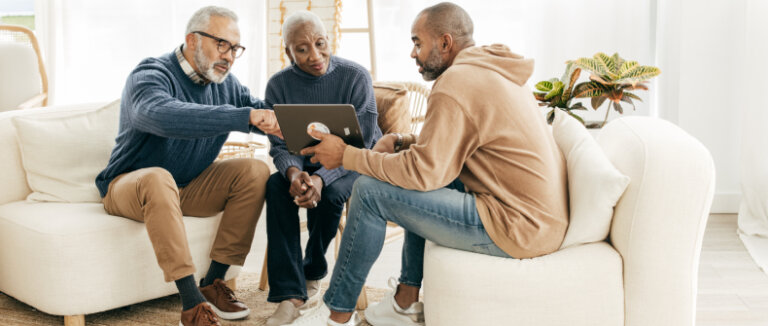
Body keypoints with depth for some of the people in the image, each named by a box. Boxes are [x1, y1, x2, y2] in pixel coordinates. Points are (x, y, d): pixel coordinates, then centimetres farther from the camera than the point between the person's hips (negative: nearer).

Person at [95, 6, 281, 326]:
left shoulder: (226, 84, 3)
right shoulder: (150, 75, -21)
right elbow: (163, 115, -43)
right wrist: (246, 116, -51)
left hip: (189, 186, 6)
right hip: (129, 186, -6)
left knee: (256, 171, -14)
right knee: (158, 178, -39)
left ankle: (213, 282, -12)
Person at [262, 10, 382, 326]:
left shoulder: (356, 77, -16)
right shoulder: (278, 85, -5)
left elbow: (359, 145, -19)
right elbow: (280, 145, -7)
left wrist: (321, 178, -36)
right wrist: (293, 173, -32)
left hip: (352, 164, -3)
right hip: (305, 162, 3)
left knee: (330, 193, -33)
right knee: (276, 185, -27)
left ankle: (312, 276, -6)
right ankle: (290, 292, -27)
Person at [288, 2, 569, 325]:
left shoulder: (455, 85, -17)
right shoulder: (492, 71, 14)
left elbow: (423, 173, -19)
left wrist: (346, 155, -9)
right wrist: (403, 141, 6)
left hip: (519, 227, -10)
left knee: (370, 191, -9)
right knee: (418, 179, 23)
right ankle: (406, 300, 25)